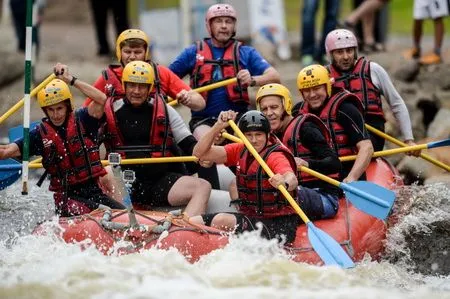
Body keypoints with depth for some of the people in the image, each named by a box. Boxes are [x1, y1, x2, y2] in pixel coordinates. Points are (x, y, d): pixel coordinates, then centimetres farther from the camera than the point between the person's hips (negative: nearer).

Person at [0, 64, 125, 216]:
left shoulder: (81, 121, 3)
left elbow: (101, 99, -15)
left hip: (95, 190, 1)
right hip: (67, 196, -1)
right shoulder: (40, 134, 4)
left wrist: (71, 79, -14)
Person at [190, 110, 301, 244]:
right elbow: (200, 153, 2)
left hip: (279, 226, -7)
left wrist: (284, 183, -61)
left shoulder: (276, 156, -15)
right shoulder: (240, 151, 7)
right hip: (248, 216, 7)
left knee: (221, 220, -29)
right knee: (192, 222, -9)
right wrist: (218, 126, -11)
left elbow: (292, 179, -36)